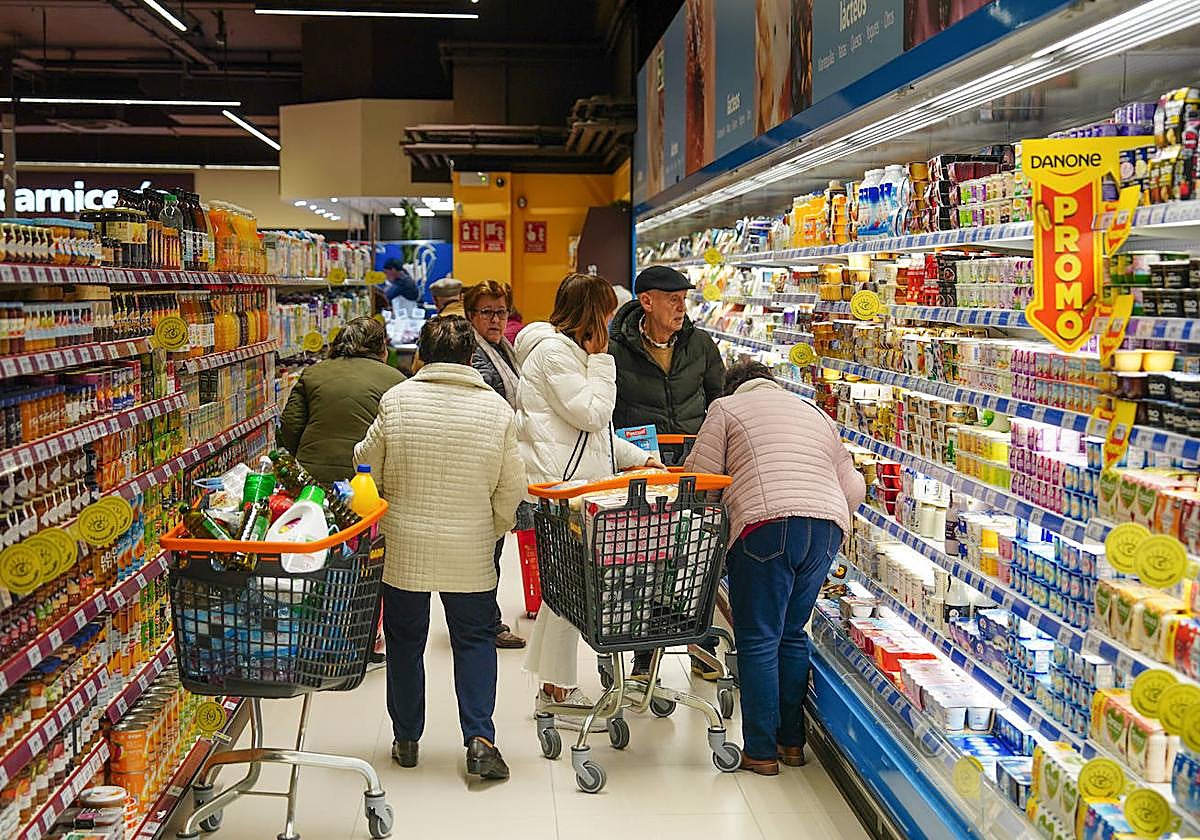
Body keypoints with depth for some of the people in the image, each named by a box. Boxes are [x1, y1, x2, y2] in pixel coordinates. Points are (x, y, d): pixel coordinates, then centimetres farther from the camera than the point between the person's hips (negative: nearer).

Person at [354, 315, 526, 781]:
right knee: (474, 640, 13)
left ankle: (406, 738, 26)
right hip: (470, 551, 0)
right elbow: (512, 489, -3)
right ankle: (479, 737, 5)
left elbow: (367, 467, 1)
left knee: (405, 641, 15)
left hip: (404, 547, 0)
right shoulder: (497, 409, -6)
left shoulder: (396, 400, -8)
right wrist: (492, 530, 15)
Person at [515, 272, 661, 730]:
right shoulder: (553, 352, -12)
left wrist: (636, 458, 18)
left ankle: (552, 687, 25)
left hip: (574, 482, 11)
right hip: (558, 485, -11)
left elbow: (591, 428, 25)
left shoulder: (569, 350, 22)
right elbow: (592, 414, -17)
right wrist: (600, 360, -7)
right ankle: (558, 694, 4)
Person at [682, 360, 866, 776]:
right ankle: (792, 742, 24)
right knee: (792, 635, 18)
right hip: (827, 530, 6)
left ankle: (761, 752, 8)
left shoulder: (727, 407, 12)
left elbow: (699, 476, 4)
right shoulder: (815, 413, 27)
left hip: (768, 527, -6)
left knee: (758, 641, 3)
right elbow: (854, 488, 22)